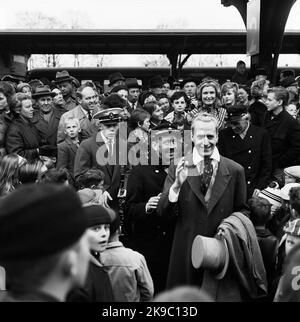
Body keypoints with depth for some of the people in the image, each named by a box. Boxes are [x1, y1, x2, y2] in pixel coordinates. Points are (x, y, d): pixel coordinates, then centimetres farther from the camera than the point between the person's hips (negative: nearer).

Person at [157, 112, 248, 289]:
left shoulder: (235, 170, -3)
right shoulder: (178, 167, -4)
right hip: (186, 250, 0)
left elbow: (242, 210, 9)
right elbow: (162, 212, -7)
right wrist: (177, 185, -22)